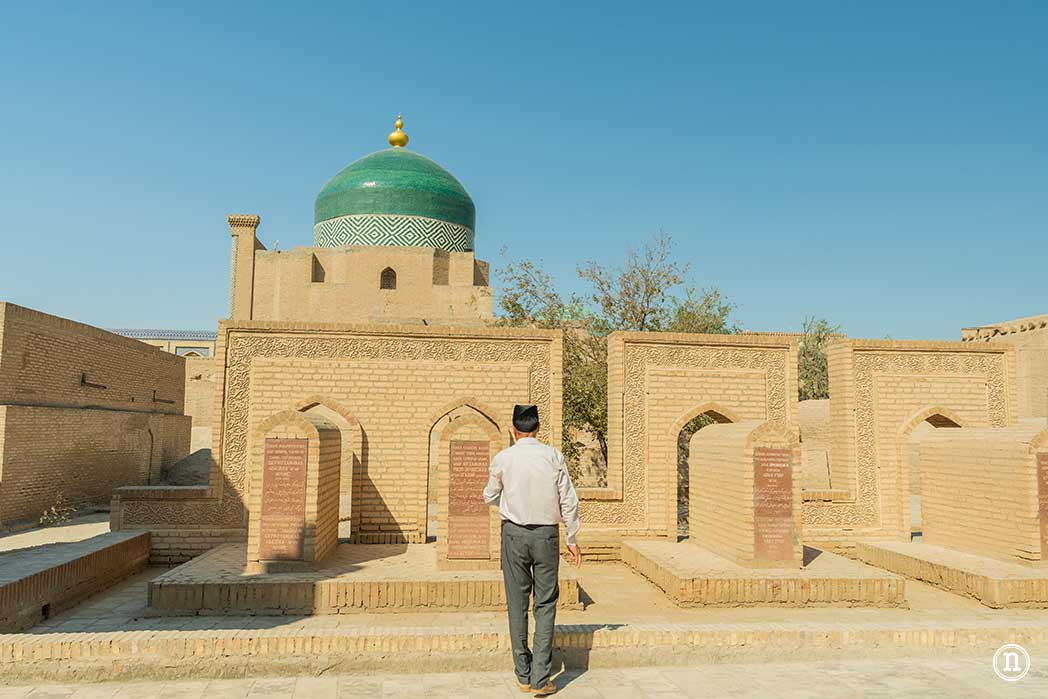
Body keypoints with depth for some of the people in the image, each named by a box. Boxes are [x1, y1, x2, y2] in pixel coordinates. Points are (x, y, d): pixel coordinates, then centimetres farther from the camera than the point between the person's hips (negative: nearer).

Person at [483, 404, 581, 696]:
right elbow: (569, 501, -2)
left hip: (514, 533, 0)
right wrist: (572, 539, 7)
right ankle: (541, 678, 4)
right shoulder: (553, 456, -3)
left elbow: (489, 498, 10)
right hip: (547, 534, 0)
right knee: (545, 605, 7)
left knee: (517, 603, 10)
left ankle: (523, 675, 18)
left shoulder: (502, 458, -4)